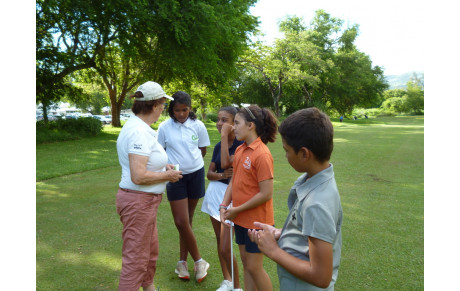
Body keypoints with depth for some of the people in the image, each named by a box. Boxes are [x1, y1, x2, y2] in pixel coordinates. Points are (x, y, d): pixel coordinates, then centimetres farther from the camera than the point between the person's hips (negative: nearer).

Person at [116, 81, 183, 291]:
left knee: (150, 252, 26)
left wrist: (162, 165, 11)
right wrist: (167, 175, -14)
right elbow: (139, 177, -29)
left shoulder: (139, 126, 9)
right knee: (136, 260, 4)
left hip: (145, 201, 11)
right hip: (138, 201, -11)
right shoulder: (139, 132, -23)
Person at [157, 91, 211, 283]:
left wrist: (190, 160, -3)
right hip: (175, 176, -1)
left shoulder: (198, 125, -4)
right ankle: (199, 261, 15)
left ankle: (182, 262, 26)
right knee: (181, 222, -5)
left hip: (195, 175, 1)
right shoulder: (164, 127, -5)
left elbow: (203, 150, 6)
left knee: (187, 220, 10)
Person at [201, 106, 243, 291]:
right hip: (214, 192, 7)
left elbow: (225, 163, -28)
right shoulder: (218, 146, 8)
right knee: (219, 241, 16)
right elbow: (209, 173, 7)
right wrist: (221, 175, -15)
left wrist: (225, 136, -21)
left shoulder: (241, 144, -12)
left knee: (225, 248, -7)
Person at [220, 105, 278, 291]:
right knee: (245, 262, 19)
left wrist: (237, 210, -15)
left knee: (254, 267, 6)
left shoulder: (262, 154, -21)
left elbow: (266, 194, -21)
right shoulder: (240, 150, 2)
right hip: (240, 219, 7)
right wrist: (224, 206, -5)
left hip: (256, 221, -7)